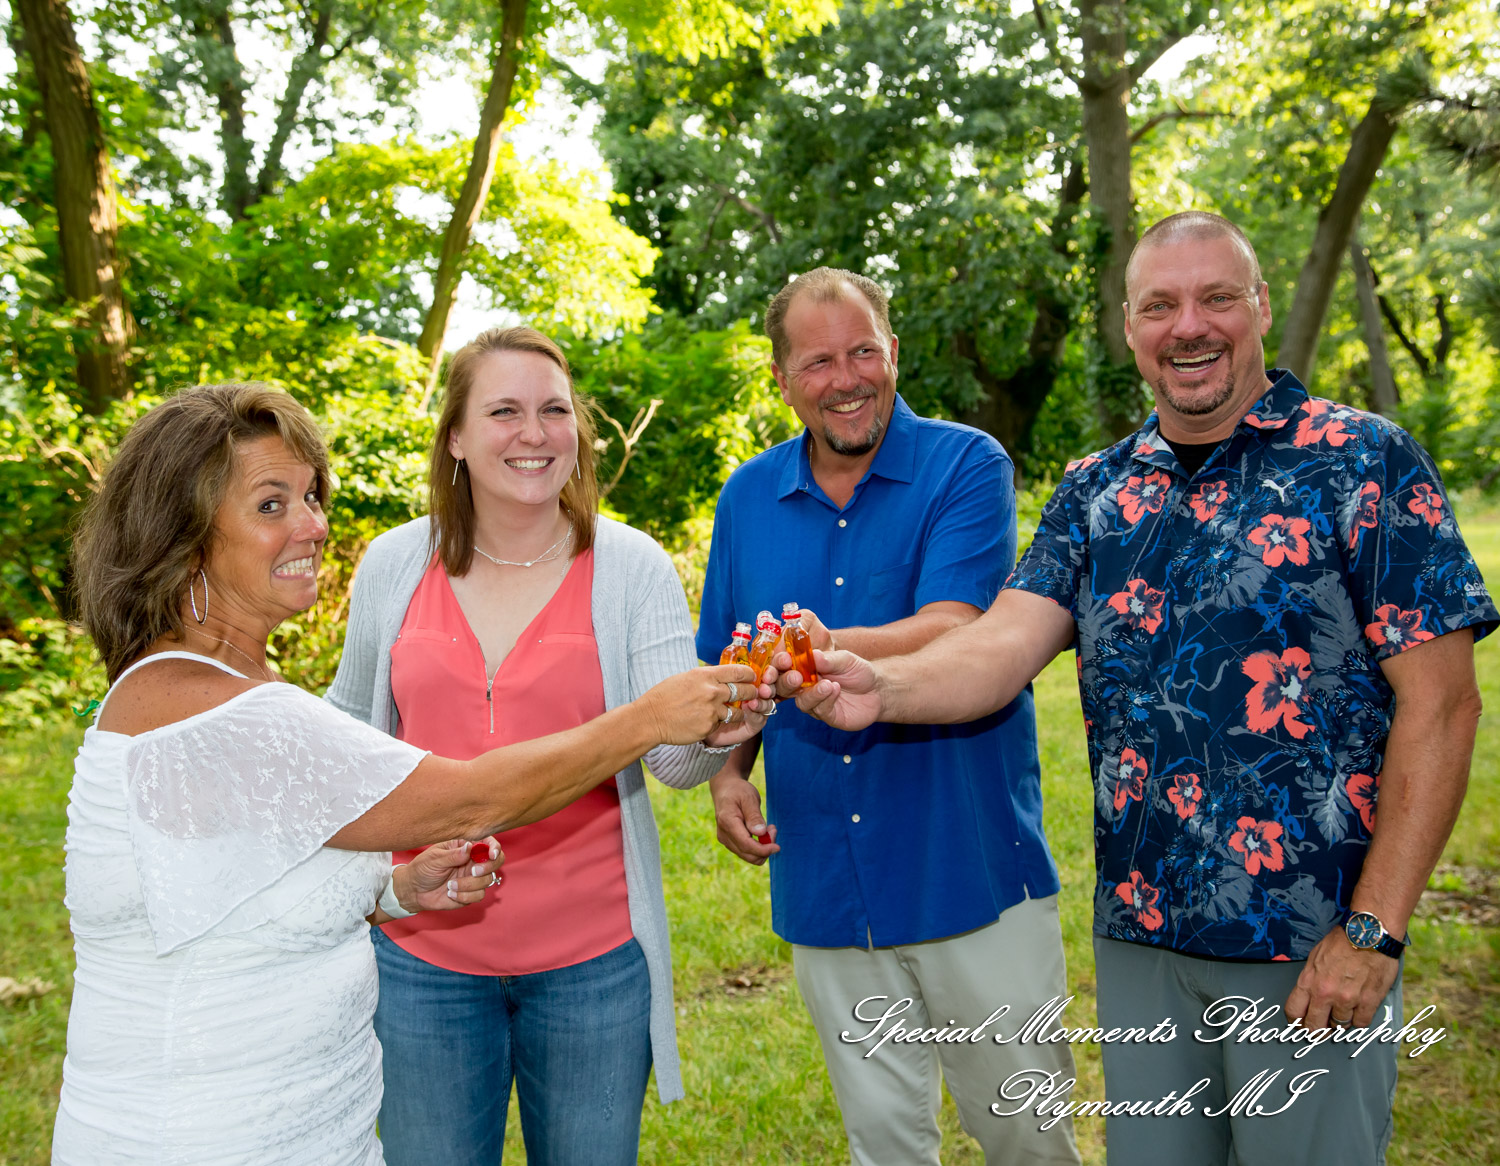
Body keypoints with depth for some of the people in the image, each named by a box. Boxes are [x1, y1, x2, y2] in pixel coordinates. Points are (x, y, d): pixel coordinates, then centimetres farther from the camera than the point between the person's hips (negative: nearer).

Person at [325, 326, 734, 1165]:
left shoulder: (632, 565, -8)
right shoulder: (394, 565, -2)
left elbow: (676, 756, -15)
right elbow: (353, 734, 14)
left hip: (594, 954, -1)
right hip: (424, 952, 2)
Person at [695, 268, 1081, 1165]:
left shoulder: (967, 466, -7)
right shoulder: (748, 497, 6)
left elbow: (951, 636, -22)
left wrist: (826, 650, -40)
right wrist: (727, 773, -2)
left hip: (973, 877, -3)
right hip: (826, 887, 3)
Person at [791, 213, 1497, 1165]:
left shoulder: (1365, 464, -7)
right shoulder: (1096, 492, 5)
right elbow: (1005, 643, -8)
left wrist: (1373, 931, -15)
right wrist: (883, 687, -30)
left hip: (1311, 942, -4)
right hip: (1137, 929, 4)